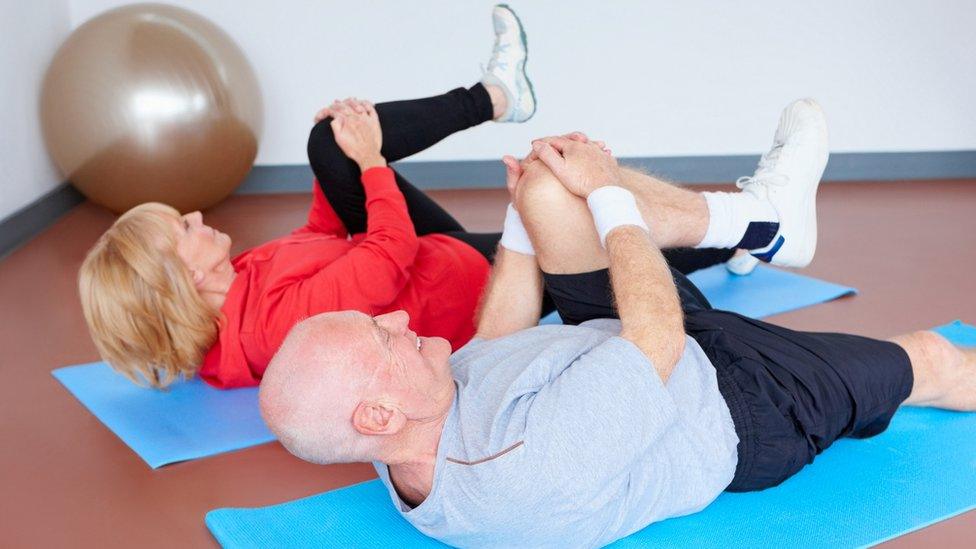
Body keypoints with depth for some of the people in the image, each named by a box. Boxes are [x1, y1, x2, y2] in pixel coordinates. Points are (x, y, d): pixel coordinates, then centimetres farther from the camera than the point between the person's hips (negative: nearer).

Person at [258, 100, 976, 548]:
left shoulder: (408, 450, -18)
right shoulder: (538, 459, -45)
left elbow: (496, 342, 1)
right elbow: (661, 336, -34)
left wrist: (527, 208, -5)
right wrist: (607, 194, -22)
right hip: (731, 406, -6)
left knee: (548, 186, -7)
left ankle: (754, 216, 9)